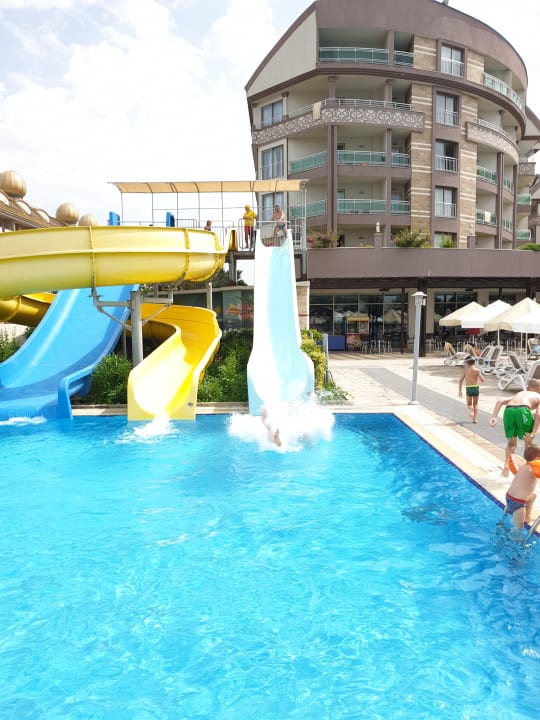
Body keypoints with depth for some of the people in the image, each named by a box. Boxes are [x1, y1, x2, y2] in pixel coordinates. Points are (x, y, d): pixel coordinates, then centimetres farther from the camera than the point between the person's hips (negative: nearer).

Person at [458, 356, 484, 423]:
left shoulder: (465, 370, 2)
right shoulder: (477, 370, -2)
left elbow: (461, 380, -3)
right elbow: (482, 380, -9)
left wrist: (460, 390, 2)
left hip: (468, 388, 0)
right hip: (476, 388, 0)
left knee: (469, 404, 15)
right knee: (475, 404, 16)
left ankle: (471, 411, -17)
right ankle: (475, 418, 11)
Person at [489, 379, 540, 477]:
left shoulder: (519, 393, 37)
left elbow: (500, 401, 18)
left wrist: (493, 417, 10)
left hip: (509, 410, 3)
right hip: (523, 410, -3)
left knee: (511, 443, 25)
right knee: (528, 443, 22)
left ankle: (506, 468, 12)